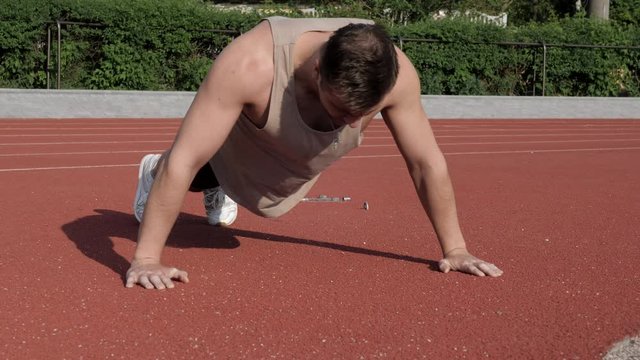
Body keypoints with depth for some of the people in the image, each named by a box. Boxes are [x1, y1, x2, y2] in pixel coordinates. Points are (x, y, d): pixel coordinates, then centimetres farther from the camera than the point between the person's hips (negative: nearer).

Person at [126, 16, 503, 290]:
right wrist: (146, 259, -41)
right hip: (240, 149, -4)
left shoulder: (397, 74, -39)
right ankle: (155, 173, 59)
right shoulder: (250, 66, -49)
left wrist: (455, 248, -21)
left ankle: (220, 190, 65)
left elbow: (427, 162, -25)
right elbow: (184, 161, -44)